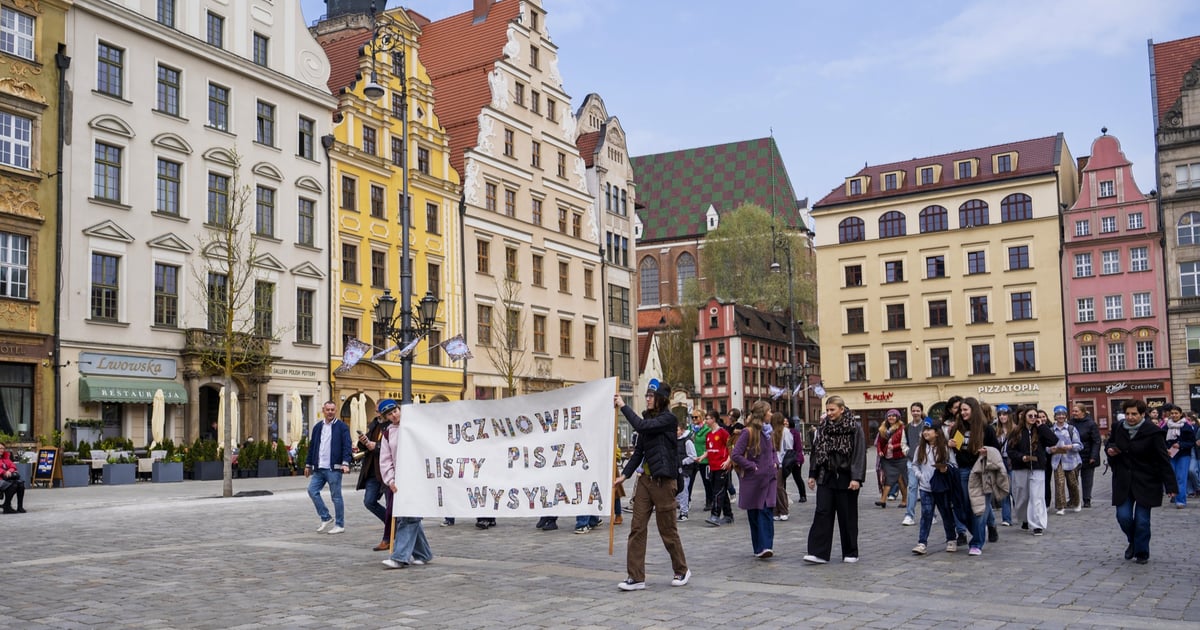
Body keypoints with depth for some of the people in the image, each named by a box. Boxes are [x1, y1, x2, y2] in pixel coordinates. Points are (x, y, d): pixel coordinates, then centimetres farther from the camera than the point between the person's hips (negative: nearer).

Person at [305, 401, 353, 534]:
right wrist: (308, 464, 19)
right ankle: (326, 518, 12)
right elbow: (312, 446, 20)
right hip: (319, 468, 6)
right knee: (312, 490, -1)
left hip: (334, 468, -6)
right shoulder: (318, 427, 14)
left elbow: (347, 446, -10)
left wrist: (345, 463, -21)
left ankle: (340, 525, 8)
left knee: (336, 496, -1)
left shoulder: (342, 427, -3)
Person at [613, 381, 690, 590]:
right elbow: (639, 452, 12)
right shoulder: (648, 418, 11)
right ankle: (636, 577, 4)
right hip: (646, 479, 7)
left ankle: (681, 570, 24)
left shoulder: (668, 419, -11)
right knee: (637, 527, 1)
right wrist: (624, 475, 3)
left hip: (663, 480, -7)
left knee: (667, 529, 4)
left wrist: (623, 406, -18)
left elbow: (641, 426, -26)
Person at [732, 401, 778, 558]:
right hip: (754, 479, -5)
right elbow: (736, 455, -13)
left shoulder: (768, 430, 11)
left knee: (767, 511, -5)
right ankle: (759, 548, 10)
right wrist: (752, 466, -14)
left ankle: (766, 546, -8)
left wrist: (775, 463, 8)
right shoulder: (748, 432, -10)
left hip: (769, 477, 5)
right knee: (754, 514, 3)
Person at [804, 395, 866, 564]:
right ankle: (819, 552, -6)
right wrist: (812, 474, 10)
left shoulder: (854, 428, -6)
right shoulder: (823, 428, 8)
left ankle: (850, 553, 17)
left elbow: (859, 454, -11)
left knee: (847, 517, 5)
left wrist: (856, 478, -18)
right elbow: (816, 452, 13)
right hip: (826, 478, 4)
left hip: (845, 479, -4)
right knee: (822, 513, -4)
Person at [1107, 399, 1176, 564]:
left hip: (1146, 482, -3)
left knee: (1142, 520, -1)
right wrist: (1109, 450, -4)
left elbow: (1164, 460, -12)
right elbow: (1110, 444, 21)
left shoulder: (1153, 432, -13)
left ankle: (1142, 553, 17)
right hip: (1123, 481, 3)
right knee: (1123, 516, -1)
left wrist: (1170, 486, -14)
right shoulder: (1118, 428, 0)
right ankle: (1133, 542, 28)